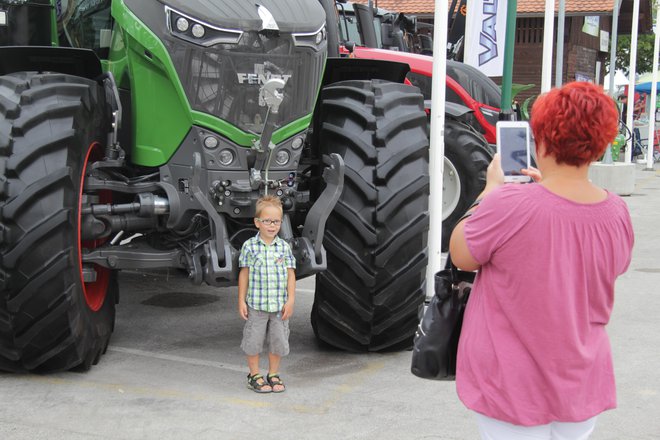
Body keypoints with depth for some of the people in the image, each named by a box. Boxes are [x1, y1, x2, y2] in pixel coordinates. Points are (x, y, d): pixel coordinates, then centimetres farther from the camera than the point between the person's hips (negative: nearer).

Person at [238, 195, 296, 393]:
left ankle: (273, 374, 25)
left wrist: (290, 300, -4)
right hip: (256, 304, -2)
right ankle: (254, 375, 21)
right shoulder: (249, 246, -5)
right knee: (254, 340, 6)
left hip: (279, 305, 2)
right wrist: (241, 301, -1)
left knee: (278, 341, 9)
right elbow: (244, 274, 0)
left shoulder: (284, 247, 0)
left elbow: (290, 274, 2)